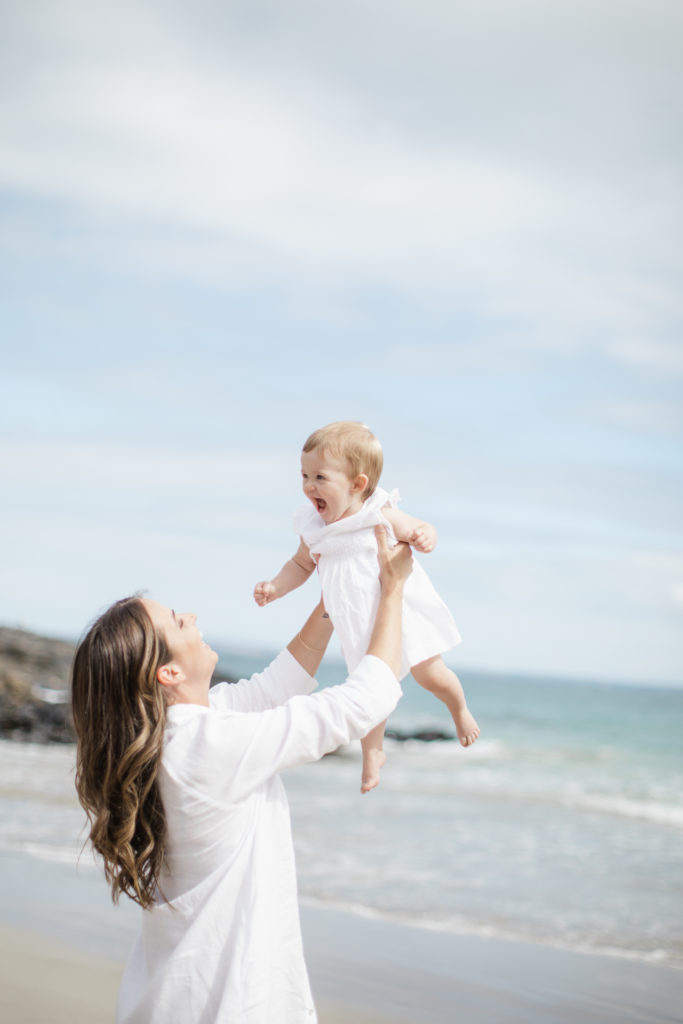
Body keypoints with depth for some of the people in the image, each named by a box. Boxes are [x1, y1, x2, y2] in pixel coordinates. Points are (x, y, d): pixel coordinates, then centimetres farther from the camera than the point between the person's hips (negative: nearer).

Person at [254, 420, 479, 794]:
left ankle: (460, 709, 38)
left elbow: (422, 530, -5)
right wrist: (275, 588, -5)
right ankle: (372, 753, 32)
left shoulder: (382, 518, -20)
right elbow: (300, 564, 10)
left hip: (401, 609, -3)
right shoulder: (314, 529, -8)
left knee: (430, 674, 5)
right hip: (360, 626, 3)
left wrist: (424, 538, -28)